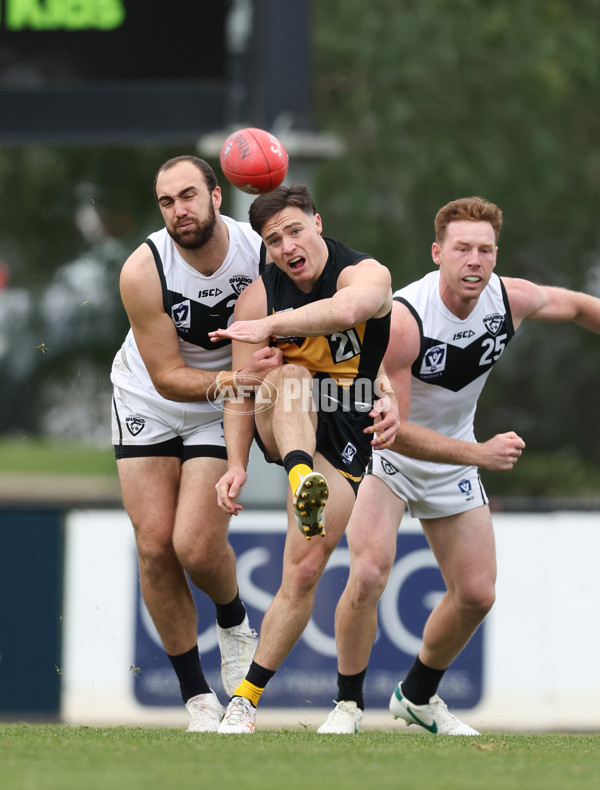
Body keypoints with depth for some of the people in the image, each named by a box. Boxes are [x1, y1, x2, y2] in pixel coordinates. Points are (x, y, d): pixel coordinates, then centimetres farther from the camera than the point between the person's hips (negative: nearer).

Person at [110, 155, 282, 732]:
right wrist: (232, 378, -38)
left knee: (197, 546, -16)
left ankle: (234, 622, 19)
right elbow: (169, 377, -21)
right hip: (149, 402, 0)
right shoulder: (142, 272, -24)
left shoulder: (262, 251, -19)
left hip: (223, 410, 0)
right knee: (155, 547, -7)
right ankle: (195, 694, 6)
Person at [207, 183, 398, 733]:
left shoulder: (366, 274, -13)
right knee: (289, 375, -35)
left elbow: (347, 309, -38)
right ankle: (301, 477, -64)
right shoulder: (258, 297, -5)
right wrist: (236, 464, -17)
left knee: (304, 572, -10)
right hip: (285, 425, 1)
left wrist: (270, 325, -47)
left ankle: (246, 698, -4)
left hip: (345, 434, -1)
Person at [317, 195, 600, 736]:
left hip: (455, 461, 6)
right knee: (369, 575, -24)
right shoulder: (401, 320, -33)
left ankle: (418, 696, 30)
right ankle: (348, 704, -6)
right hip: (381, 450, -5)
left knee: (476, 594, 6)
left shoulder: (512, 299, -16)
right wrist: (480, 453, -33)